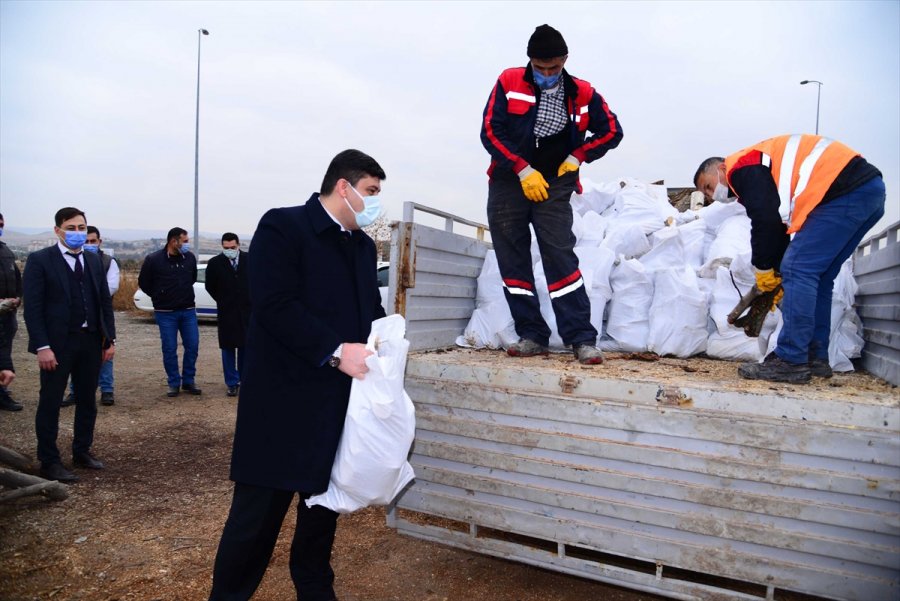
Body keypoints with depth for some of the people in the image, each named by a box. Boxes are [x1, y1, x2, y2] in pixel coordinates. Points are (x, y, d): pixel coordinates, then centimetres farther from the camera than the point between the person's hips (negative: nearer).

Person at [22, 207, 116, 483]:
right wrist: (42, 346, -16)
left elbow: (105, 301, 11)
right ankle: (49, 462, 16)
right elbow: (32, 307, -10)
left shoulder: (94, 260, 9)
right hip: (57, 342, -5)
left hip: (91, 341, 5)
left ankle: (82, 451, 28)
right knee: (50, 403, 5)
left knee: (87, 400, 13)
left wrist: (109, 338, 6)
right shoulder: (39, 260, -5)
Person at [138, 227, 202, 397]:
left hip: (188, 311, 3)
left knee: (192, 346, 3)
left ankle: (188, 381, 18)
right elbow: (143, 282, 3)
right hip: (166, 313, -3)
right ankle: (174, 383, 17)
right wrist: (159, 297, 7)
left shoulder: (190, 258, 0)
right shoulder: (153, 260, -9)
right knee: (169, 349, 3)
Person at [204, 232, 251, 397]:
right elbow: (210, 287, 9)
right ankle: (231, 383, 13)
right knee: (228, 348, 4)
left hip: (247, 311, 1)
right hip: (226, 312, -1)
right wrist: (223, 302, 8)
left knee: (246, 346, 8)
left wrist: (251, 300, 8)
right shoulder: (215, 263, -3)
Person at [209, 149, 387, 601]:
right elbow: (274, 305, -20)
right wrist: (335, 352, -22)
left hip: (341, 401, 7)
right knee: (259, 510, 4)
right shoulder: (282, 226, -9)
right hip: (284, 398, -7)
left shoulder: (363, 246, 14)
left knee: (324, 504, 18)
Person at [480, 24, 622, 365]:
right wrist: (523, 170, -12)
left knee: (560, 254, -13)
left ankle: (582, 337, -9)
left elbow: (611, 132, 11)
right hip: (508, 182, 1)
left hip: (553, 184, -1)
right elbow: (490, 131, -6)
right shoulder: (509, 83, -1)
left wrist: (576, 157, -1)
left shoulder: (582, 93, 2)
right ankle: (532, 335, 8)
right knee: (512, 259, 0)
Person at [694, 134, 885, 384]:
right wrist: (777, 271, 19)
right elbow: (782, 225, 24)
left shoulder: (741, 167, -4)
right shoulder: (761, 166, 26)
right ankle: (816, 357, 16)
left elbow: (766, 221, -13)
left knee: (798, 270, -12)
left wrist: (763, 269, -1)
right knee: (816, 277, 13)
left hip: (847, 192, -10)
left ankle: (791, 361, -11)